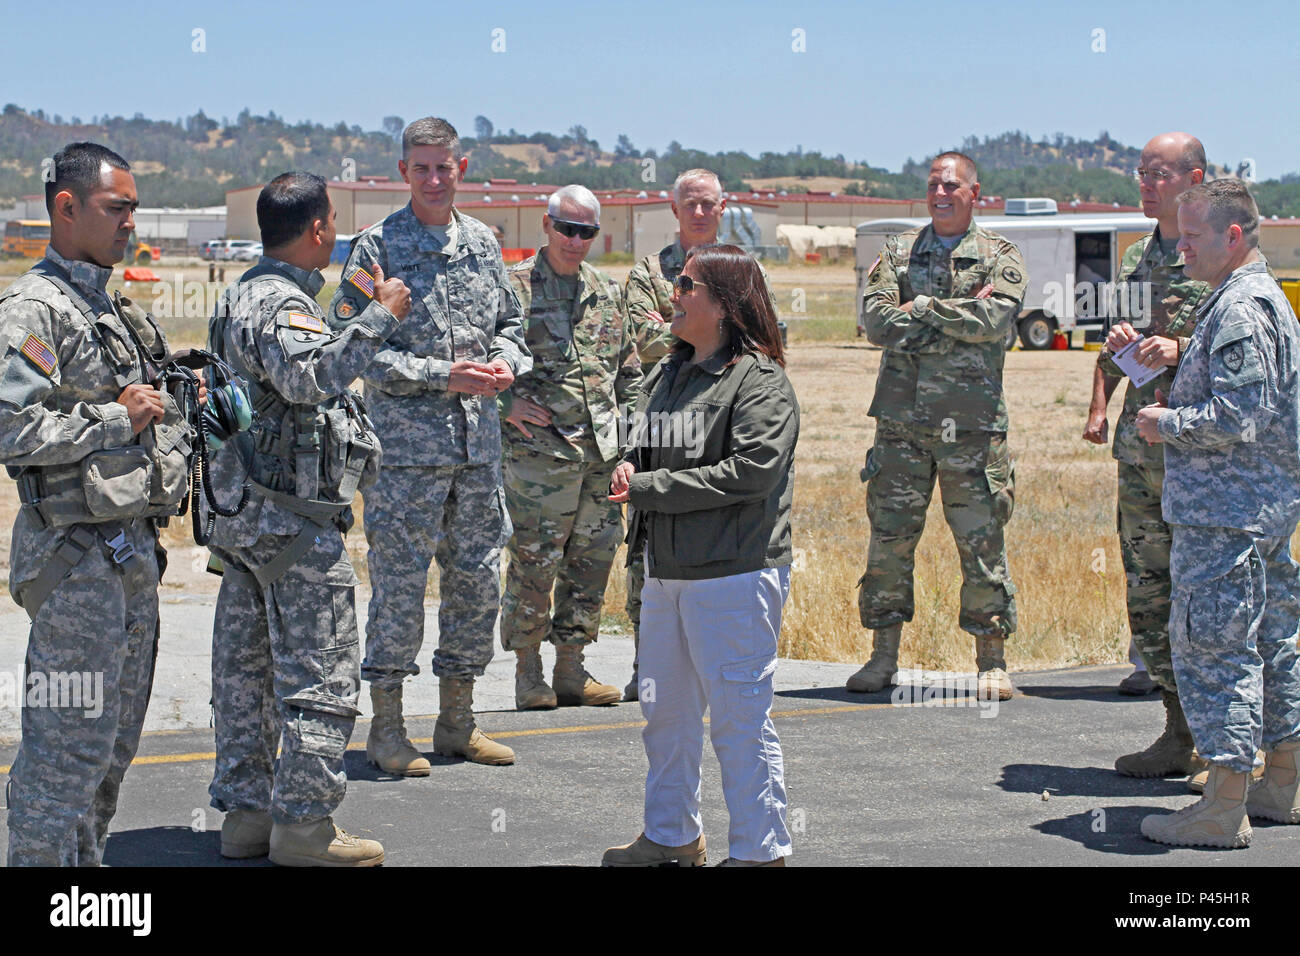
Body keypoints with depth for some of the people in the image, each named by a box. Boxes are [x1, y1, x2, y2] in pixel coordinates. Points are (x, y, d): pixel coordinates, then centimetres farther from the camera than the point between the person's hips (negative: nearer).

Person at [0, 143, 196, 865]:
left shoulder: (115, 310, 18)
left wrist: (170, 406, 9)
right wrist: (115, 418, -17)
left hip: (134, 552, 9)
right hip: (78, 556, -9)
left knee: (117, 740, 15)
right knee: (70, 745, -7)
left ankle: (88, 859, 26)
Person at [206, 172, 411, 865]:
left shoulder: (241, 294, 16)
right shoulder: (280, 302, -17)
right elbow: (309, 376, -36)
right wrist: (379, 318, -30)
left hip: (241, 509, 10)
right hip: (293, 517, -10)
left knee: (246, 667, 13)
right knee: (319, 673, -4)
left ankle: (245, 811, 20)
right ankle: (303, 823, -1)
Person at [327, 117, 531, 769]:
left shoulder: (482, 242, 11)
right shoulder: (377, 246, -5)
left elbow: (510, 322, 20)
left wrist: (507, 362, -3)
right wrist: (444, 376, -17)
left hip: (478, 442, 6)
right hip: (406, 443, -6)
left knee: (477, 580, 10)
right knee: (400, 583, -3)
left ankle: (456, 721, 21)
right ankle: (385, 727, 7)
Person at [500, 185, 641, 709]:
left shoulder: (608, 292, 15)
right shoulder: (514, 287, -2)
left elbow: (629, 367, 23)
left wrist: (625, 417, 13)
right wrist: (507, 404, -11)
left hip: (602, 452, 6)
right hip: (538, 450, -6)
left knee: (592, 560, 8)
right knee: (533, 563, -3)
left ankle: (571, 668, 18)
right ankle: (529, 674, 7)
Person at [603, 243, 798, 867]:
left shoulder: (761, 381, -11)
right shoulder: (668, 374, 14)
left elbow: (751, 470, -22)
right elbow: (648, 447, 25)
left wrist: (649, 487, -18)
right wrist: (631, 468, -1)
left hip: (734, 575, -9)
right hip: (665, 572, 9)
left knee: (739, 718, -4)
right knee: (665, 711, 17)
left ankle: (759, 850, 7)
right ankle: (672, 837, 31)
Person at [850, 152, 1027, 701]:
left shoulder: (1000, 258, 6)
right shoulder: (897, 254, 12)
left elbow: (994, 319, -12)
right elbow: (877, 321, -3)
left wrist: (922, 308, -7)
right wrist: (957, 314, -9)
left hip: (972, 423, -2)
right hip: (901, 421, 2)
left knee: (982, 542, -1)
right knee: (889, 538, 3)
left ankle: (991, 660, 10)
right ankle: (883, 656, 12)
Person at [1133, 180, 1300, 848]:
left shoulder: (1240, 308, -17)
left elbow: (1236, 416, -24)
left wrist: (1168, 423, -10)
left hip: (1225, 512, -11)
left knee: (1213, 643, -7)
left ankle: (1224, 809, -5)